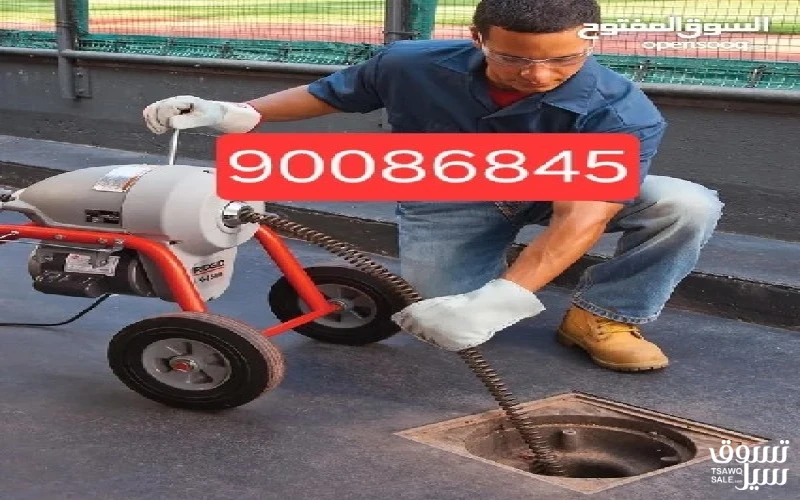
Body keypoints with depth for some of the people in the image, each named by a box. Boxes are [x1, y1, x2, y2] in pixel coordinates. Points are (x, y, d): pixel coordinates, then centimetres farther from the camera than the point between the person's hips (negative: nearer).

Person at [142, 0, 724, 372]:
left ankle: (602, 316, -4)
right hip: (450, 199, 2)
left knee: (688, 205, -26)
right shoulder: (412, 64, -25)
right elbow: (330, 92, -6)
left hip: (556, 198, -1)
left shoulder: (621, 111, -34)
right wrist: (235, 113, -20)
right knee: (443, 322, -19)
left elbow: (582, 216, -44)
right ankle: (503, 258, 14)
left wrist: (496, 302, -58)